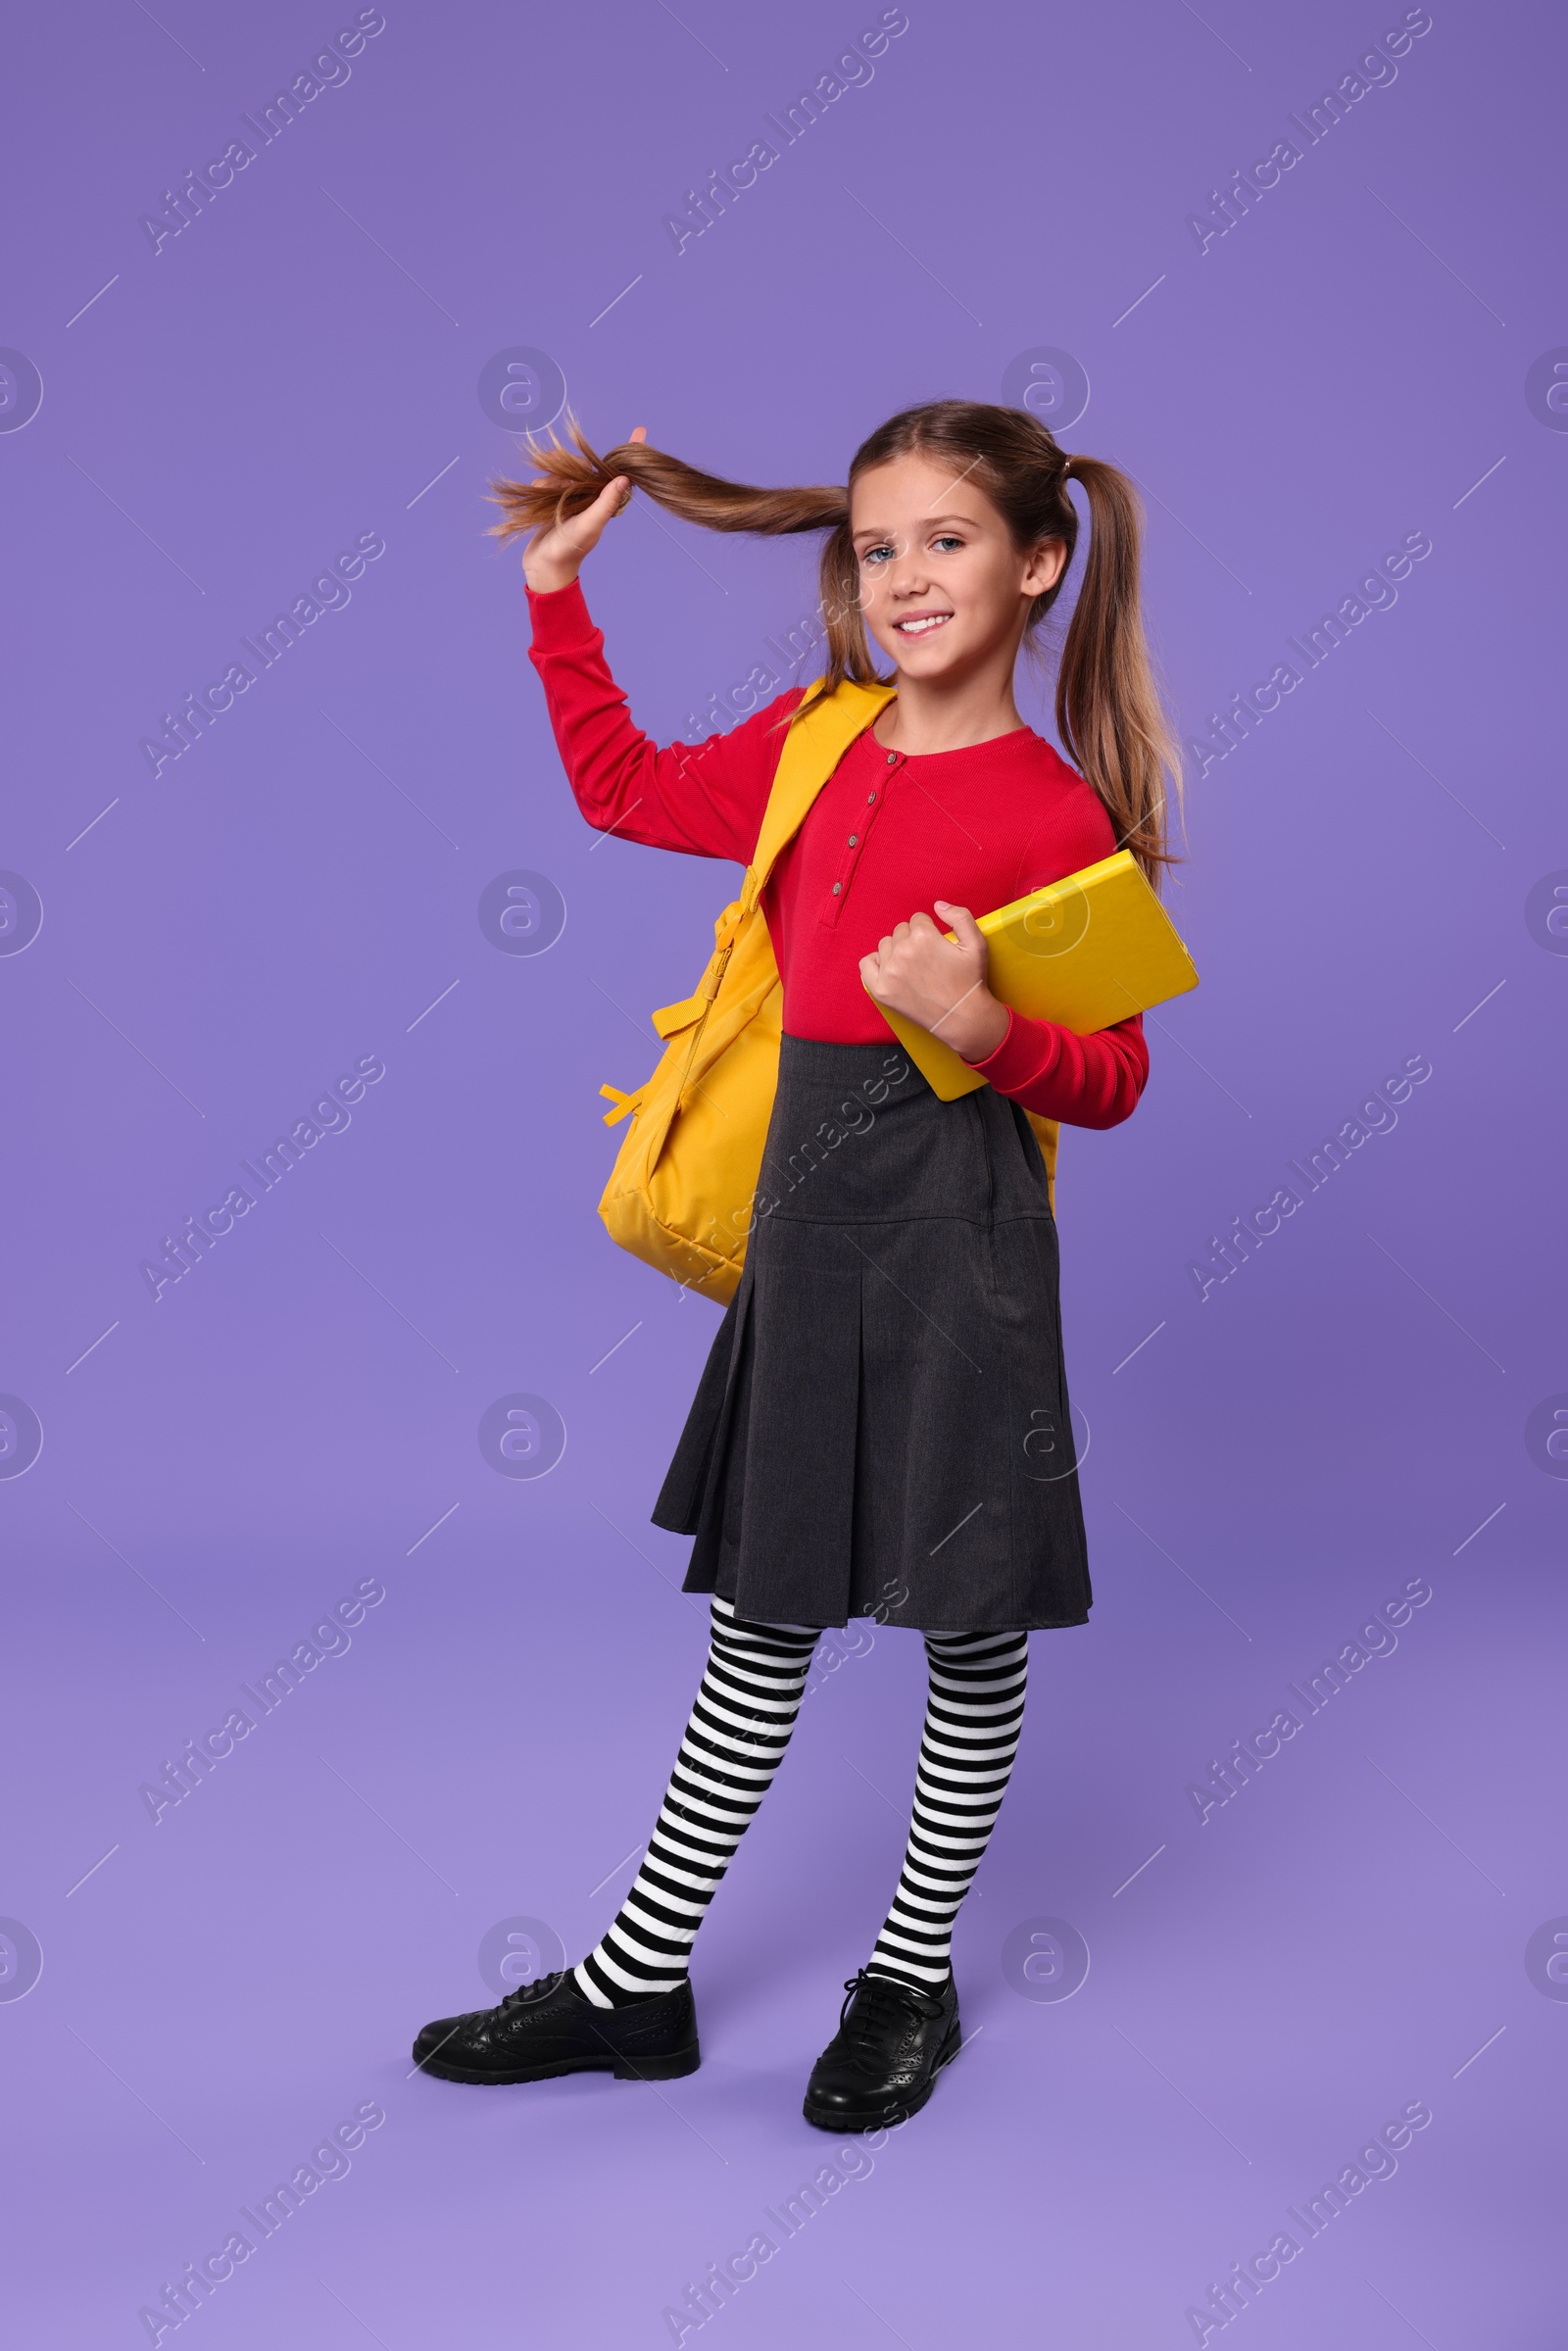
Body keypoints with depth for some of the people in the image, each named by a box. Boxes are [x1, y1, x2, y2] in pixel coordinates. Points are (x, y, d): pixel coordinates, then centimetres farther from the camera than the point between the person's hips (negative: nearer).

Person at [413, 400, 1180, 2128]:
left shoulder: (1056, 813, -9)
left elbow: (1110, 1084, -7)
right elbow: (625, 787, 23)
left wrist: (984, 1028, -25)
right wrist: (555, 589, 22)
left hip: (957, 1229, -5)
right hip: (808, 1208, 6)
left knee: (970, 1619, 9)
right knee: (760, 1612, 14)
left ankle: (912, 1977, 29)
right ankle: (637, 1985, 25)